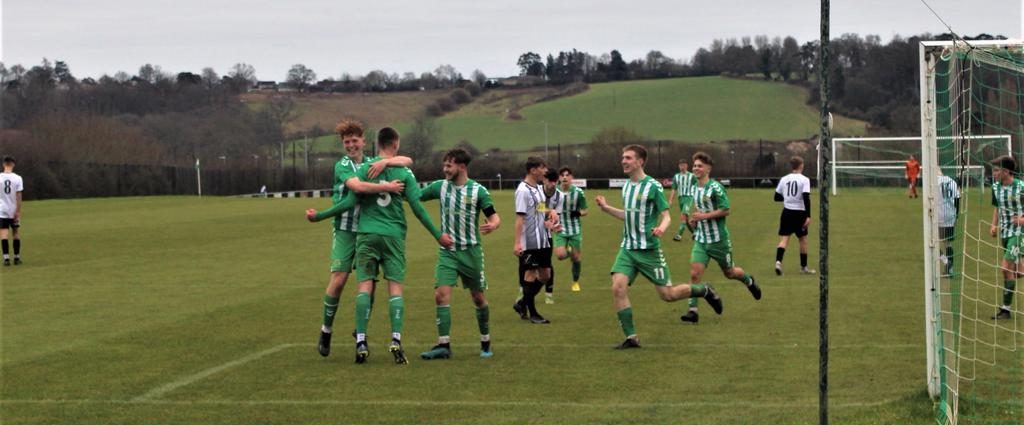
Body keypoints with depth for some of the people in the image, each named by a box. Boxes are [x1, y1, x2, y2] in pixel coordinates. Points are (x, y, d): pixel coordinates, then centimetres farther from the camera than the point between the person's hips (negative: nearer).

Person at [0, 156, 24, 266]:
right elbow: (19, 196, -8)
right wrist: (18, 212, -4)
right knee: (16, 234, 14)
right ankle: (17, 258, 18)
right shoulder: (17, 178, -7)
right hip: (13, 211, 1)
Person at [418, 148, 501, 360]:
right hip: (447, 251, 2)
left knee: (479, 298, 6)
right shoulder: (440, 187, 2)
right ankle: (443, 345, -10)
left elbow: (494, 217, -6)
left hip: (471, 251, -2)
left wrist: (492, 226, -28)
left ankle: (485, 343, 23)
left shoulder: (478, 191, -7)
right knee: (441, 295, -12)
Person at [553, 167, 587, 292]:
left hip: (575, 229, 0)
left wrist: (578, 213, -21)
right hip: (560, 230, 0)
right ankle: (569, 251, 19)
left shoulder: (578, 192, -6)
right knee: (560, 255, -18)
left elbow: (585, 211, 0)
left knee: (576, 257, 3)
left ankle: (575, 282, 26)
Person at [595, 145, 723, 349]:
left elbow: (666, 216, -11)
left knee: (667, 294, 0)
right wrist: (606, 208, 15)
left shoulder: (653, 186, -10)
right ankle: (631, 337, -7)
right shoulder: (626, 186, 10)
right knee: (618, 287, -14)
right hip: (627, 248, 6)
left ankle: (704, 290, 29)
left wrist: (662, 227, -32)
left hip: (649, 250, -5)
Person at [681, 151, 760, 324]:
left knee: (729, 273, 13)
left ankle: (749, 281, 45)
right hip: (701, 239, 5)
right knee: (694, 273, -11)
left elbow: (725, 210, -19)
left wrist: (704, 216, -23)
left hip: (718, 239, -5)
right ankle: (693, 311, -10)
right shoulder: (695, 188, 8)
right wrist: (695, 219, 5)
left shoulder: (715, 187, -15)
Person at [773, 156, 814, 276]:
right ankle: (803, 267, 20)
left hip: (787, 212, 3)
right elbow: (806, 198, -16)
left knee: (784, 238, -2)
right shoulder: (804, 180, -8)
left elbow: (777, 197, 9)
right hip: (800, 212, -3)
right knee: (803, 239, 13)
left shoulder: (784, 179, 5)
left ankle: (778, 261, -26)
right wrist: (808, 216, -16)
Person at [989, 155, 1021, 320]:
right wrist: (994, 225, 5)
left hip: (1018, 232, -7)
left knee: (1007, 267, -12)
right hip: (1004, 232, 7)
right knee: (1015, 269, 13)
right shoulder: (996, 187, 3)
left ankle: (1006, 308, -8)